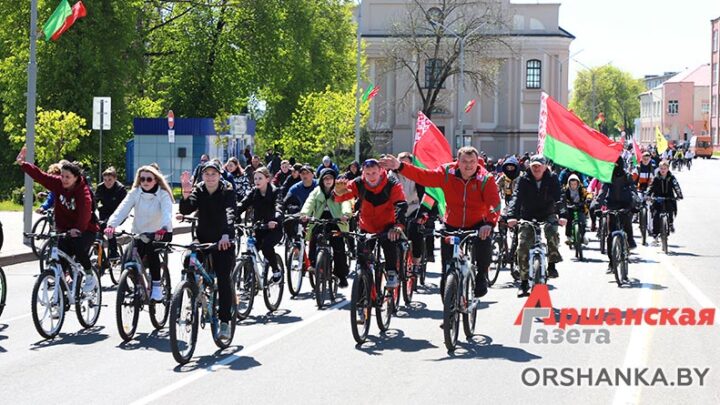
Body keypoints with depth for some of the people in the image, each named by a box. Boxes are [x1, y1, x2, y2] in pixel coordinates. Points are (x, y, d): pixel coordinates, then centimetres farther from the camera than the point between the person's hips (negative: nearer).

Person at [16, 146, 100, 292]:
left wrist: (78, 229, -47)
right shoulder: (58, 184, -6)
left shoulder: (83, 191, -22)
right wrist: (22, 163, -12)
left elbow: (85, 211, -35)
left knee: (78, 246, -31)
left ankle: (90, 276, -8)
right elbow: (39, 175, -4)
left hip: (86, 229, -5)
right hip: (65, 229, 5)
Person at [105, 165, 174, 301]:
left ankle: (157, 287, -17)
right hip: (140, 233, 3)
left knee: (152, 250, -30)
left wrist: (163, 228, -49)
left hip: (160, 234, -3)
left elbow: (167, 213, -28)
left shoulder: (163, 194, -11)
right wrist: (111, 225, -37)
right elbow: (122, 209, -19)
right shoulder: (135, 193, -5)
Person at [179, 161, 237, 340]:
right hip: (203, 238, 4)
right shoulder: (198, 191, 0)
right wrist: (186, 194, -35)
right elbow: (185, 210, -15)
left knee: (223, 278, -10)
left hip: (223, 241, -4)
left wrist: (226, 234, -45)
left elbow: (230, 213, -28)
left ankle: (224, 321, -6)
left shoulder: (227, 191, -10)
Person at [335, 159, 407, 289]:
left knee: (389, 244, -30)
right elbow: (340, 198, -19)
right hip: (366, 228, 3)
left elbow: (401, 205, -32)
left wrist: (398, 226, -49)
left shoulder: (392, 185, -20)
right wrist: (339, 192, -46)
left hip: (386, 226, -3)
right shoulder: (358, 184, -13)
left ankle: (392, 274, -15)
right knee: (362, 255, -3)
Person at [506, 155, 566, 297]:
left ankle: (552, 264, -14)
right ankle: (524, 282, 1)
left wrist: (561, 215, -33)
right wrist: (512, 216, -34)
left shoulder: (552, 178, -6)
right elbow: (516, 197, -18)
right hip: (528, 217, 1)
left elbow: (558, 197, -16)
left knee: (552, 233, -33)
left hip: (547, 215, -1)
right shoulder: (524, 180, -6)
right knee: (522, 247, -11)